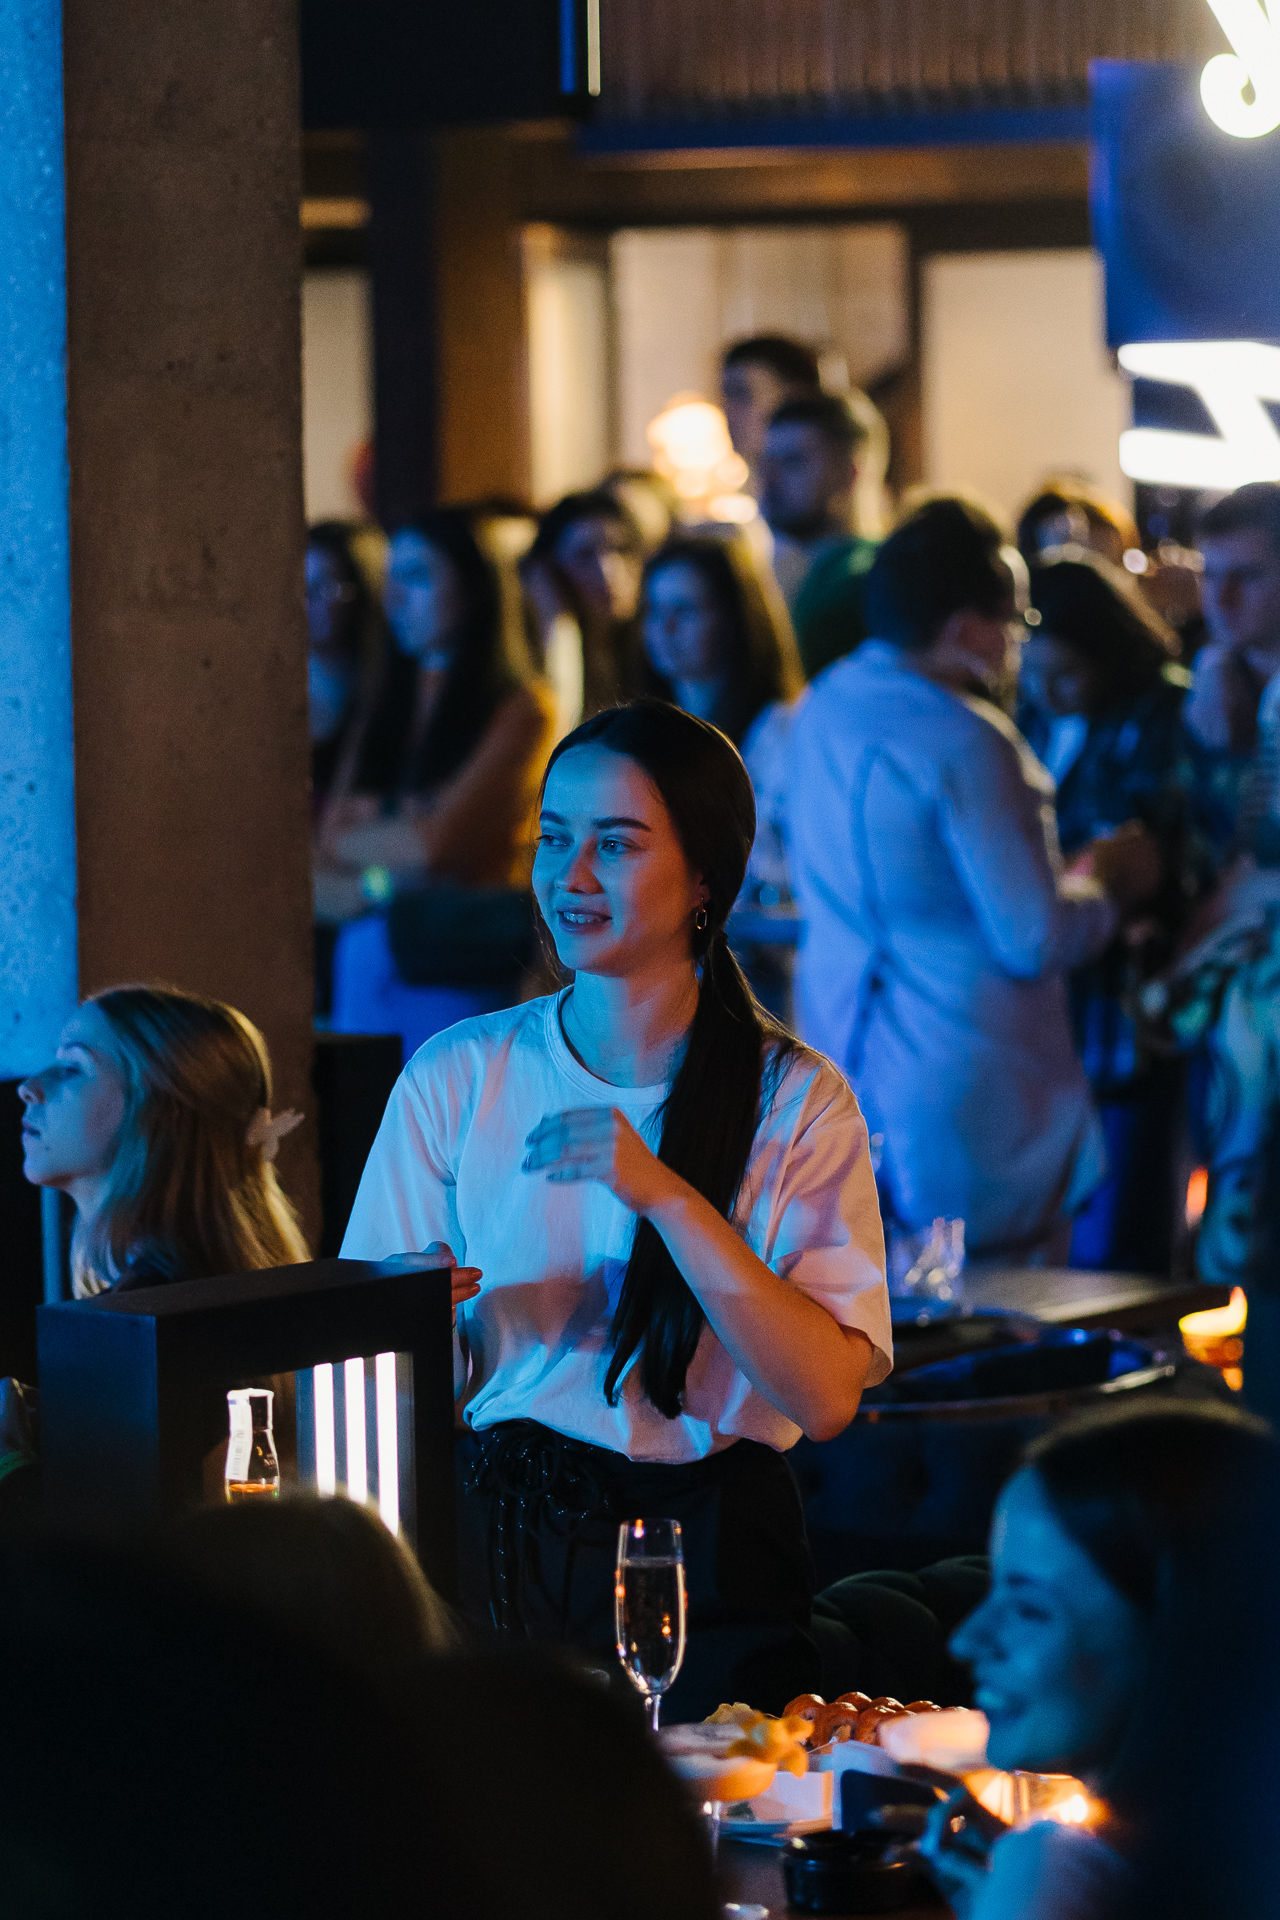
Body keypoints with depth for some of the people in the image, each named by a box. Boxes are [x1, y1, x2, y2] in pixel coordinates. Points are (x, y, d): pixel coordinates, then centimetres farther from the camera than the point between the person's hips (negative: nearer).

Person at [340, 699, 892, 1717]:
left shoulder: (795, 1100, 1)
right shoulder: (457, 1079, 6)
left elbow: (824, 1398, -12)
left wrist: (662, 1192, -19)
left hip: (709, 1559, -1)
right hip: (497, 1546, 1)